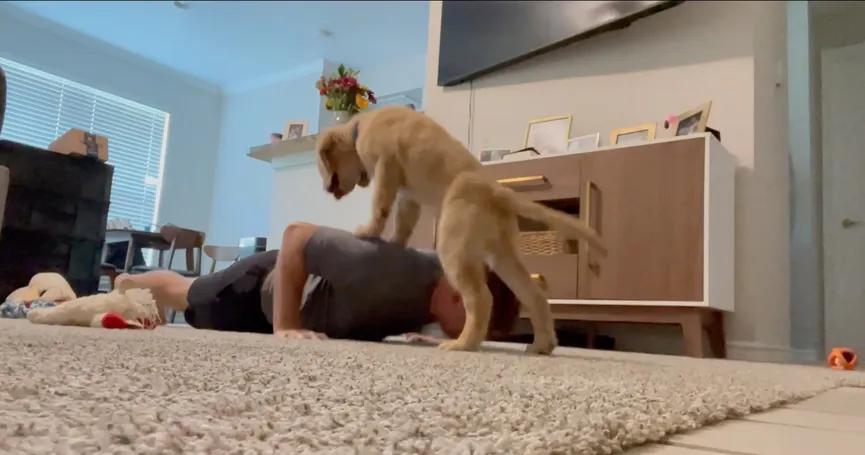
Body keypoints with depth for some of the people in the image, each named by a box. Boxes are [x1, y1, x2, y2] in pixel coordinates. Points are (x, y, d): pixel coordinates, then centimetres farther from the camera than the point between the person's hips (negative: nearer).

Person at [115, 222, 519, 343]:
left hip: (307, 284, 5)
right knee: (184, 296, 27)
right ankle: (130, 282, 60)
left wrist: (410, 332, -18)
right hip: (264, 285, -5)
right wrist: (284, 326, -37)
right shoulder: (389, 269, -48)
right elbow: (296, 234, -38)